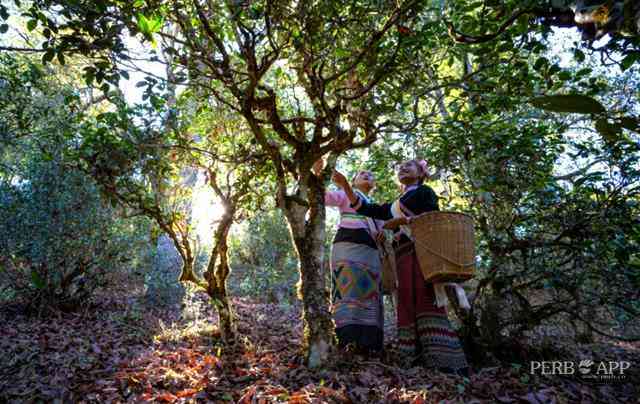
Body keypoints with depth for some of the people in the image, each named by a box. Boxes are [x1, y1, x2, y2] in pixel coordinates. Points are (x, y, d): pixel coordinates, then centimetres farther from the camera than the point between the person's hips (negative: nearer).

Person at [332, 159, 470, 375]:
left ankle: (447, 365, -19)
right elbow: (365, 208, 22)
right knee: (408, 307, -5)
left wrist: (402, 221, -4)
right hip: (404, 256, 6)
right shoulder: (394, 206, 31)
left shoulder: (424, 191, 15)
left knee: (426, 302, -17)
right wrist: (345, 186, 14)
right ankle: (417, 362, -8)